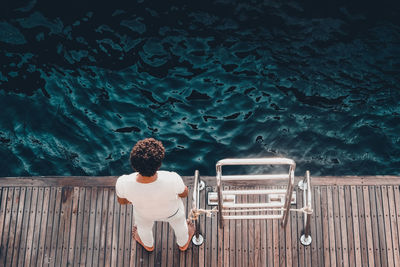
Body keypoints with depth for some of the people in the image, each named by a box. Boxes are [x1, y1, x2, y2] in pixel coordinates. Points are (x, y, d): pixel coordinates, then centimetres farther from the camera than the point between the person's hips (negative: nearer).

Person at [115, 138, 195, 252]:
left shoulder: (123, 184, -41)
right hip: (171, 210, 0)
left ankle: (148, 245, 70)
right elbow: (184, 194, -19)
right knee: (178, 222, 36)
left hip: (144, 213, 1)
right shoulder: (173, 181, -44)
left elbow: (122, 201, -15)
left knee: (143, 226, 38)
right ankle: (183, 243, 68)